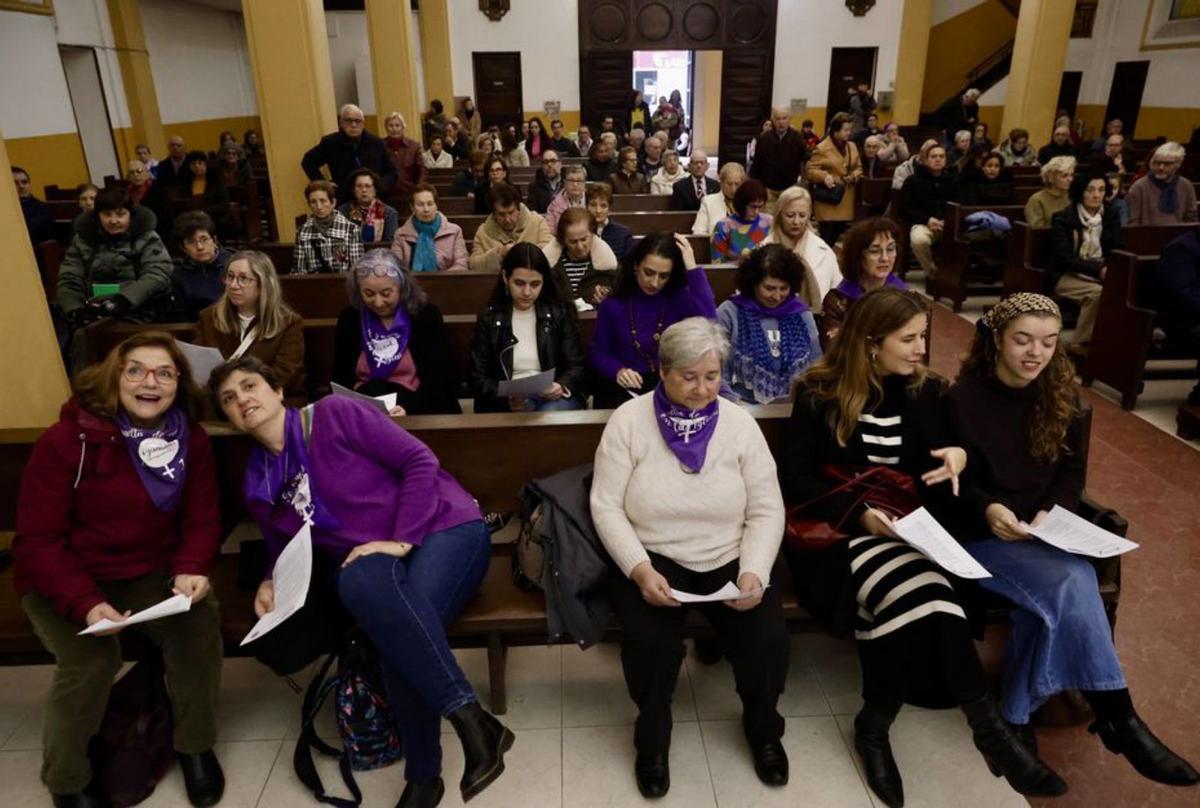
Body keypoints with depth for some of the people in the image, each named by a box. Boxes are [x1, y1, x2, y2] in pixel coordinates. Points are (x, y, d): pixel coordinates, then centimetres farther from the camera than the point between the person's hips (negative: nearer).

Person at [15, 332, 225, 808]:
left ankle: (195, 745, 3)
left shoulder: (191, 440, -5)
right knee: (91, 660, -26)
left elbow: (202, 520, -1)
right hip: (62, 580, -2)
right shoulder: (66, 441, -17)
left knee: (200, 625, -22)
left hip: (149, 573, 3)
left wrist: (190, 569, -23)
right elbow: (37, 541, -16)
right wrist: (86, 604, -29)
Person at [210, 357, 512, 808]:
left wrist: (402, 539, -18)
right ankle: (470, 718, -26)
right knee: (360, 581, -33)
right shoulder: (258, 486, 12)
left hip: (444, 529, -4)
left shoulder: (334, 414, -6)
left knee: (399, 635, -33)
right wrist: (273, 585, -2)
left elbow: (420, 461, -10)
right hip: (369, 564, 5)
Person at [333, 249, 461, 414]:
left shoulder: (426, 315, -1)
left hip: (419, 405, -3)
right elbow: (341, 376, 7)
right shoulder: (349, 318, 8)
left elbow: (437, 377, -9)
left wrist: (409, 408, -26)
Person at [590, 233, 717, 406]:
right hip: (625, 387, 0)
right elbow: (597, 353, 7)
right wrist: (618, 371, -16)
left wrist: (692, 268, -21)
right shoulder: (613, 304, 0)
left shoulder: (681, 298, -2)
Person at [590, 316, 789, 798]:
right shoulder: (629, 420, -7)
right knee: (650, 641, -28)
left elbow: (766, 511, -2)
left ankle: (763, 727, 18)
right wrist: (640, 569, -22)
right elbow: (606, 506, -8)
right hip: (653, 558, -2)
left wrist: (754, 572, -19)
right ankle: (653, 735, 7)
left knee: (769, 641, -19)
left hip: (729, 560, 2)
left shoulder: (740, 424, -2)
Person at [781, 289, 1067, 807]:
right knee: (919, 592, -30)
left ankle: (875, 728, -13)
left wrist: (956, 459, -11)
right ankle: (986, 728, -12)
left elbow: (934, 487, 12)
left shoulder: (923, 391, 9)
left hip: (903, 528, 4)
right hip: (834, 529, -4)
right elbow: (793, 478, -5)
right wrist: (859, 514, -17)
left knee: (913, 600, -30)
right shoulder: (819, 394, -4)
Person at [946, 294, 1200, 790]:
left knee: (1051, 598, -28)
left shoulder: (1060, 397, 7)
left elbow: (1072, 471, 11)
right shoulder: (963, 399, -9)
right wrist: (988, 510, -28)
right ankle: (1118, 718, -16)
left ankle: (1016, 716, -12)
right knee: (1072, 581, -29)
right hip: (979, 535, -4)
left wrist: (1053, 512, -10)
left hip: (1042, 534, 4)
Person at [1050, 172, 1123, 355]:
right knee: (1097, 292, -34)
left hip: (1101, 271, 5)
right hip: (1067, 275, -5)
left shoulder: (1110, 214, 8)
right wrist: (1098, 270, -26)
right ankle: (1080, 344, -19)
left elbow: (1119, 248, 7)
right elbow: (1064, 257, -15)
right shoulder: (1063, 218, -8)